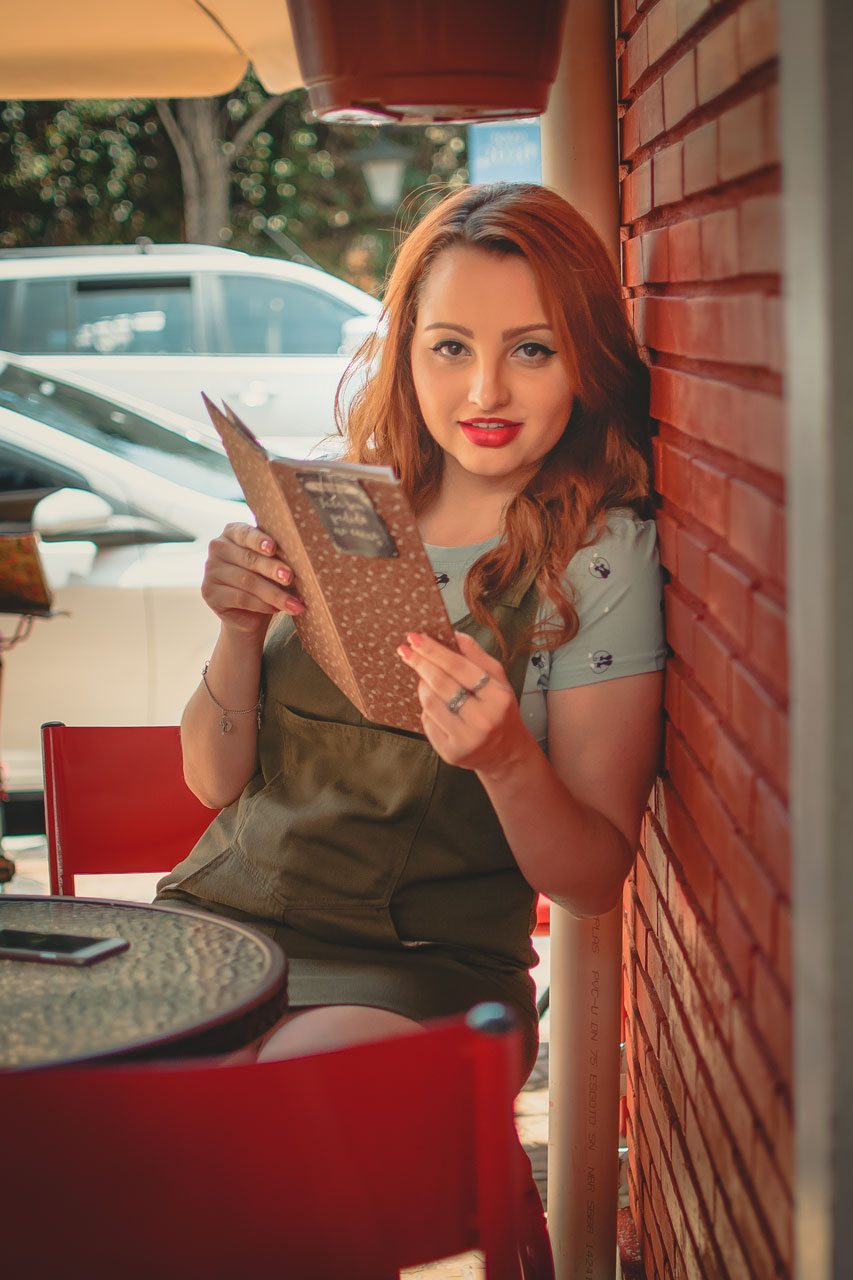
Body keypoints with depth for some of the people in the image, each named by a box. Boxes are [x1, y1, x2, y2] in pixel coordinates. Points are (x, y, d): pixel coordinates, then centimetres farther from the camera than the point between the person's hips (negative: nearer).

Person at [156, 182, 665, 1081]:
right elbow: (213, 781, 9)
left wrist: (506, 758, -26)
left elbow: (592, 882, -5)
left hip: (418, 968, -4)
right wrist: (240, 631, -10)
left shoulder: (605, 556, -4)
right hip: (214, 918, 4)